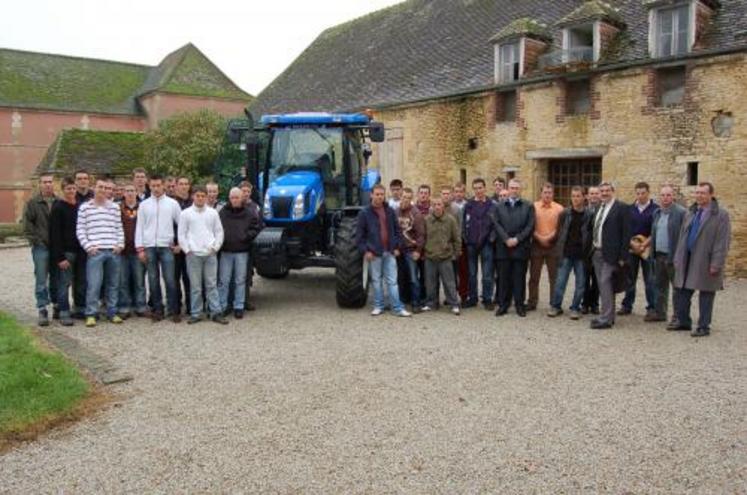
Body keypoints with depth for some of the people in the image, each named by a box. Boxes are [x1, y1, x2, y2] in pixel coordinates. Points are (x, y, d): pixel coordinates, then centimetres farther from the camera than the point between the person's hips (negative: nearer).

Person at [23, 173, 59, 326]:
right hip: (41, 248, -2)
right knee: (41, 281, -2)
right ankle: (42, 311, 1)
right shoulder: (32, 203, 1)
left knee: (56, 279, 10)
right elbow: (27, 225, -2)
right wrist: (36, 241, -9)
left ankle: (57, 306, 21)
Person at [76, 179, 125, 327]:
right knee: (93, 284, -6)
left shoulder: (115, 207, 12)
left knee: (113, 284, 8)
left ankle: (112, 313, 17)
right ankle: (91, 314, 3)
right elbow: (80, 230, 2)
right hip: (95, 251, -3)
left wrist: (120, 244, 2)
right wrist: (88, 246, -7)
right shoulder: (85, 207, 4)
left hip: (113, 251, 3)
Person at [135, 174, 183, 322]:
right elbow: (139, 227, 8)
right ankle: (157, 310, 13)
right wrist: (140, 248, 1)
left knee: (170, 280, -5)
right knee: (153, 280, 5)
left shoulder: (172, 203, 5)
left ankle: (173, 311, 2)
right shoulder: (144, 205, 8)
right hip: (149, 247, 2)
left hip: (166, 246, -2)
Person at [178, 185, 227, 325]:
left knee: (212, 284, 3)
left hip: (210, 254, 1)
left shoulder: (213, 213, 8)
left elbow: (219, 231, 10)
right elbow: (181, 234, 4)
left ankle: (215, 312, 6)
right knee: (195, 286, 3)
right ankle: (195, 313, 9)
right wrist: (187, 250, -2)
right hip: (193, 254, -1)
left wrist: (216, 247, 1)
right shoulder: (185, 213, 4)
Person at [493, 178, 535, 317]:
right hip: (503, 247, 1)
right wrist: (506, 239, -11)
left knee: (519, 278, 4)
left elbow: (530, 226, -1)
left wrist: (517, 239, -11)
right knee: (504, 278, 5)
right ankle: (503, 305, 12)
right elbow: (496, 224, 1)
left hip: (521, 248, -1)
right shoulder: (499, 206, 11)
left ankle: (520, 305, 12)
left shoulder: (528, 206, 7)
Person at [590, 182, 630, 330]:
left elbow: (626, 233, -11)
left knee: (605, 284, -10)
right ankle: (607, 314, 21)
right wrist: (593, 247, 11)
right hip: (597, 252, 7)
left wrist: (622, 256, -14)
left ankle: (606, 319, -6)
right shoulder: (599, 208, 15)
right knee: (603, 285, 12)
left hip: (610, 254, -7)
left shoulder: (622, 208, -7)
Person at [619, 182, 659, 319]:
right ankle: (627, 305, 18)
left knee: (650, 280, -1)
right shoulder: (630, 209, 8)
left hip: (648, 248, -3)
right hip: (631, 247, 3)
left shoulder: (655, 209, -2)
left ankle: (652, 309, 4)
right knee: (630, 278, 9)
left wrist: (644, 244, -13)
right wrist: (631, 242, -7)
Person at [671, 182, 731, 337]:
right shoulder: (690, 213, 13)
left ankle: (703, 327, 12)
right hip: (687, 261, 6)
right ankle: (683, 321, 26)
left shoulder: (721, 214, -8)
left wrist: (716, 264, -17)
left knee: (706, 295, 3)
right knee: (682, 292, 11)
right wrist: (678, 258, 10)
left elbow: (722, 241, -12)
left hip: (705, 262, -6)